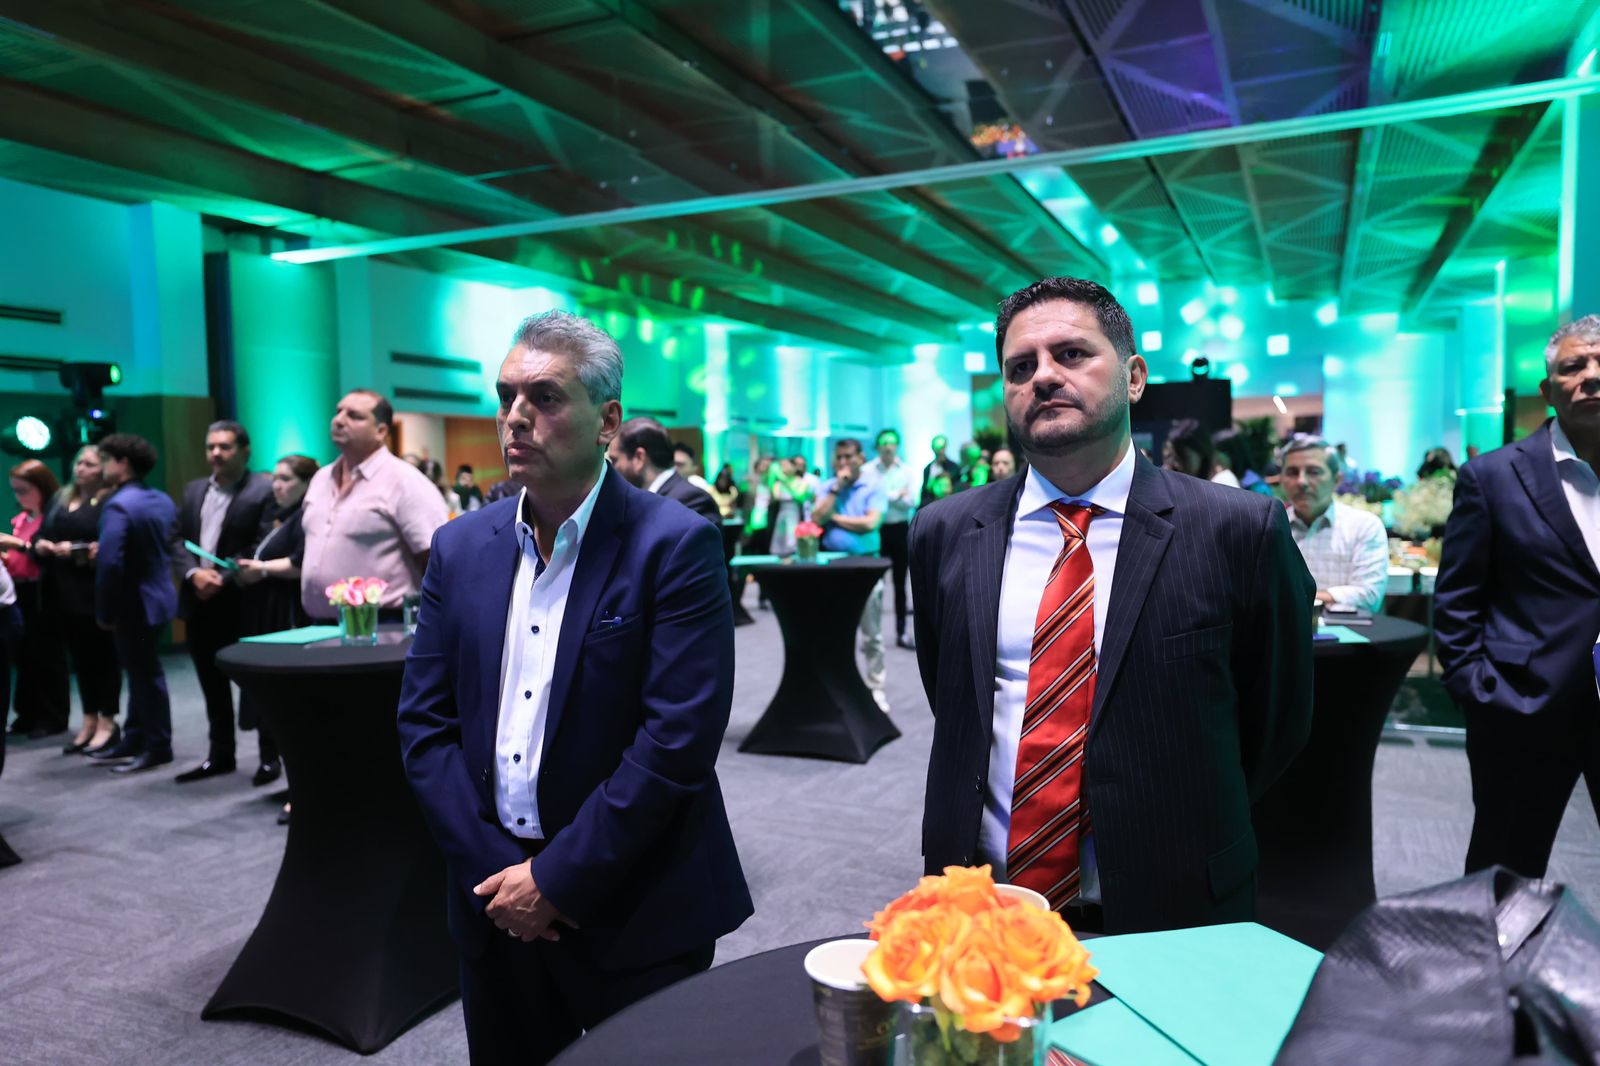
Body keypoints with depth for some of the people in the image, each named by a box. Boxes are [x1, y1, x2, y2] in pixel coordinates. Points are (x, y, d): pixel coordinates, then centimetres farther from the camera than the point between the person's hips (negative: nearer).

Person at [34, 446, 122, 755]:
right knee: (79, 657, 11)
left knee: (102, 655, 1)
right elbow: (41, 535, 16)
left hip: (97, 592, -7)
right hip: (66, 591, 7)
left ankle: (108, 722, 9)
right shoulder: (60, 499, 16)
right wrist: (40, 545, -5)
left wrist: (76, 550, -23)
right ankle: (89, 722, 19)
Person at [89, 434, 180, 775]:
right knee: (141, 671, 18)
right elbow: (171, 547, 15)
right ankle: (135, 739, 28)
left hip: (134, 603, -9)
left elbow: (110, 563, -24)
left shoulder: (117, 505, -19)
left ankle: (158, 746, 12)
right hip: (156, 594, 9)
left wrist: (104, 611, -17)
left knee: (145, 674, 2)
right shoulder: (163, 500, 7)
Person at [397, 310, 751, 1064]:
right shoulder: (461, 548, 2)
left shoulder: (675, 546, -14)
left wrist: (557, 878, -15)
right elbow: (424, 723, 3)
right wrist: (492, 868, -6)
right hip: (496, 902, 5)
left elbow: (677, 739, -18)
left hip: (637, 914, -4)